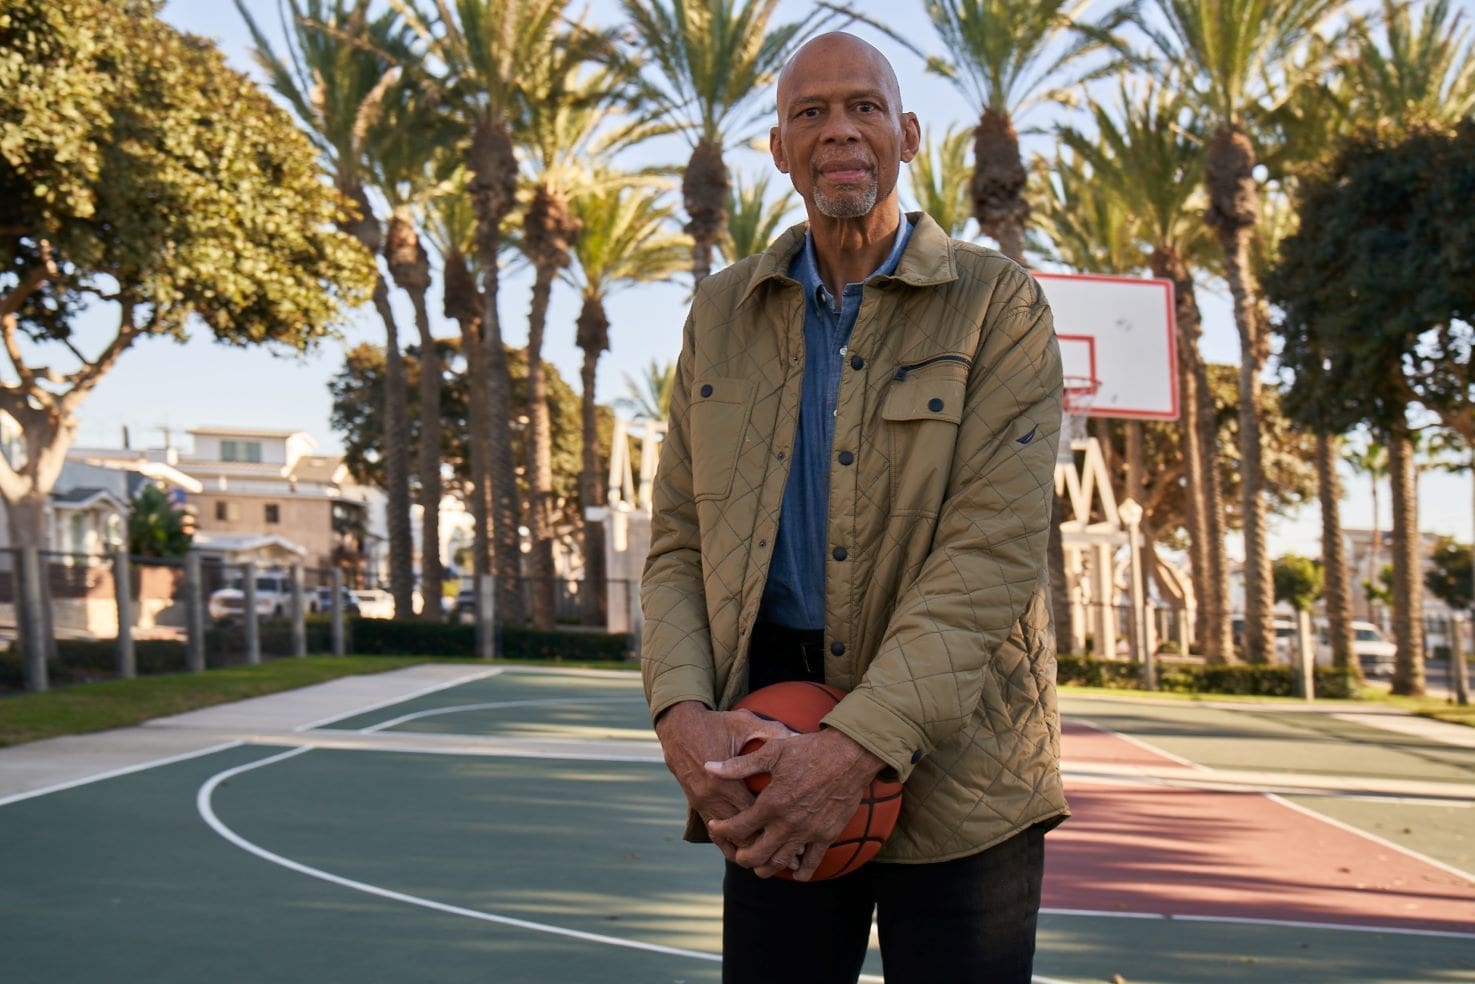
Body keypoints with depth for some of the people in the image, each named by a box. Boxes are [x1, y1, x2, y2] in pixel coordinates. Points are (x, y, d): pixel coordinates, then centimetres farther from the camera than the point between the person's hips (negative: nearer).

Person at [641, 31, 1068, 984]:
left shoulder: (998, 305, -2)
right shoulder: (721, 314, 10)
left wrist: (859, 744, -24)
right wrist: (682, 709, -11)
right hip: (773, 733, 3)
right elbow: (678, 538, 8)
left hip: (951, 737, -3)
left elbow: (994, 547, -13)